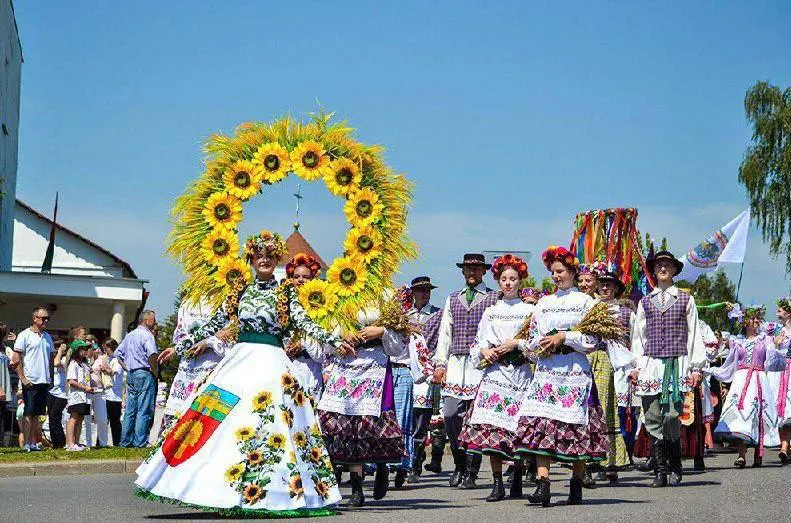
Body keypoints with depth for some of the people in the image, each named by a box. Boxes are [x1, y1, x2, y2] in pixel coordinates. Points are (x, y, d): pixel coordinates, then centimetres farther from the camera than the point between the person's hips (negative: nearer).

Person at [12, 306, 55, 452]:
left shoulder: (47, 337, 15)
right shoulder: (25, 335, -6)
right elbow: (16, 359, -9)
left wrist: (50, 378, 13)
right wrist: (23, 378, -14)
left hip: (44, 381, 6)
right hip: (30, 382, -6)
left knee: (37, 414, 8)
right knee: (29, 414, -4)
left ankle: (33, 443, 11)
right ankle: (26, 444, -2)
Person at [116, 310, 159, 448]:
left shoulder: (129, 336, 19)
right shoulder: (147, 335, -9)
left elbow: (118, 354, 24)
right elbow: (152, 354, -25)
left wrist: (127, 368, 18)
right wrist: (155, 371, -13)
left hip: (131, 375, 8)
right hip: (144, 374, -8)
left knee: (130, 409, 10)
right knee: (144, 410, -7)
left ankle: (126, 441, 11)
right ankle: (140, 442, -10)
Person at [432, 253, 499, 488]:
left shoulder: (494, 298, 7)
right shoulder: (452, 300, 20)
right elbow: (444, 333, 18)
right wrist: (440, 363, 8)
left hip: (482, 364, -3)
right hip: (455, 363, 3)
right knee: (451, 415, -6)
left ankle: (471, 472, 0)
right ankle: (459, 464, 12)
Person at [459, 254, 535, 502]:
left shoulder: (530, 310, 8)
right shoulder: (491, 312, 17)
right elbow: (478, 344, 17)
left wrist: (517, 344, -12)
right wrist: (484, 351, -3)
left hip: (521, 373, -2)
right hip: (495, 372, 2)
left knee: (519, 428, -4)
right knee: (492, 425, -10)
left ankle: (517, 481, 8)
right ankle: (497, 483, -10)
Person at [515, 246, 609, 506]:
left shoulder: (585, 302, 5)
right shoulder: (544, 303, 18)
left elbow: (593, 339, -2)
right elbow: (533, 338, 17)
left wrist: (564, 338, -10)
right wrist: (542, 345, -3)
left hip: (576, 370, -3)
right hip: (546, 370, 3)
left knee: (577, 426, -1)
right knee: (541, 423, -12)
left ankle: (576, 486, 9)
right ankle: (543, 485, -19)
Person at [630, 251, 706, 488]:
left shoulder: (685, 300, 11)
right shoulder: (645, 302, 16)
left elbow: (694, 335, 9)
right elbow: (638, 335, 17)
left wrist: (696, 367, 2)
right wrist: (636, 366, 6)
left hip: (677, 364, -2)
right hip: (651, 364, 2)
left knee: (671, 417, -12)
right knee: (653, 420, -3)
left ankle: (675, 469, 3)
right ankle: (660, 471, 3)